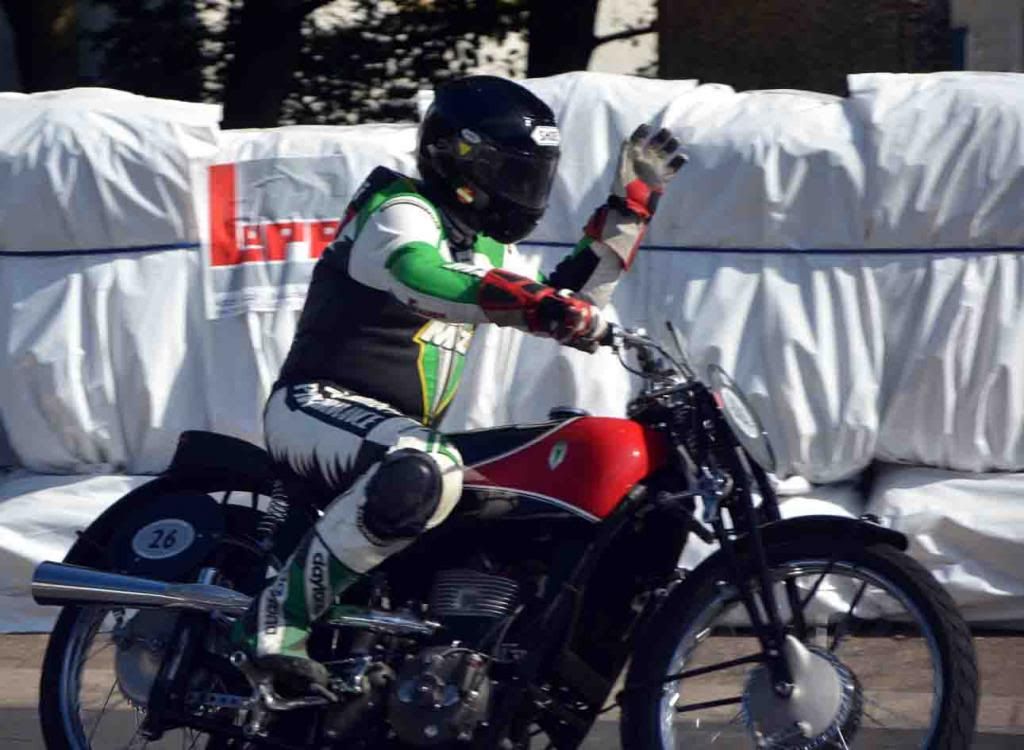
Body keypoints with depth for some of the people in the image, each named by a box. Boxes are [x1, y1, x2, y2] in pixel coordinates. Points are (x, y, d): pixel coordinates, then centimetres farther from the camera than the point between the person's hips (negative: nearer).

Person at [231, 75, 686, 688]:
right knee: (425, 474, -40)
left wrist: (628, 210, 18)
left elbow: (570, 310, 24)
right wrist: (538, 303, -47)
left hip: (402, 429, 10)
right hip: (318, 406, -10)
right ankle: (279, 620, -35)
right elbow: (418, 276, -34)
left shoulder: (486, 245, 19)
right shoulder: (401, 212, -11)